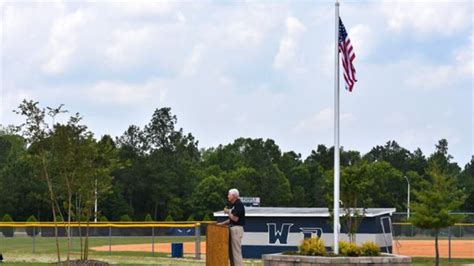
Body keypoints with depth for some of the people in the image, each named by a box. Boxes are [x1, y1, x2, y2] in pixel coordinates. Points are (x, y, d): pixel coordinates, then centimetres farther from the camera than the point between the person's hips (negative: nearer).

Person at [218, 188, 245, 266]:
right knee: (231, 251, 11)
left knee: (236, 251, -9)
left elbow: (235, 218, -21)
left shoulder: (239, 204, -14)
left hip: (237, 229, -10)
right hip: (232, 228, 10)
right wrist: (221, 224, 15)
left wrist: (228, 212, -6)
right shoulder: (233, 205, 16)